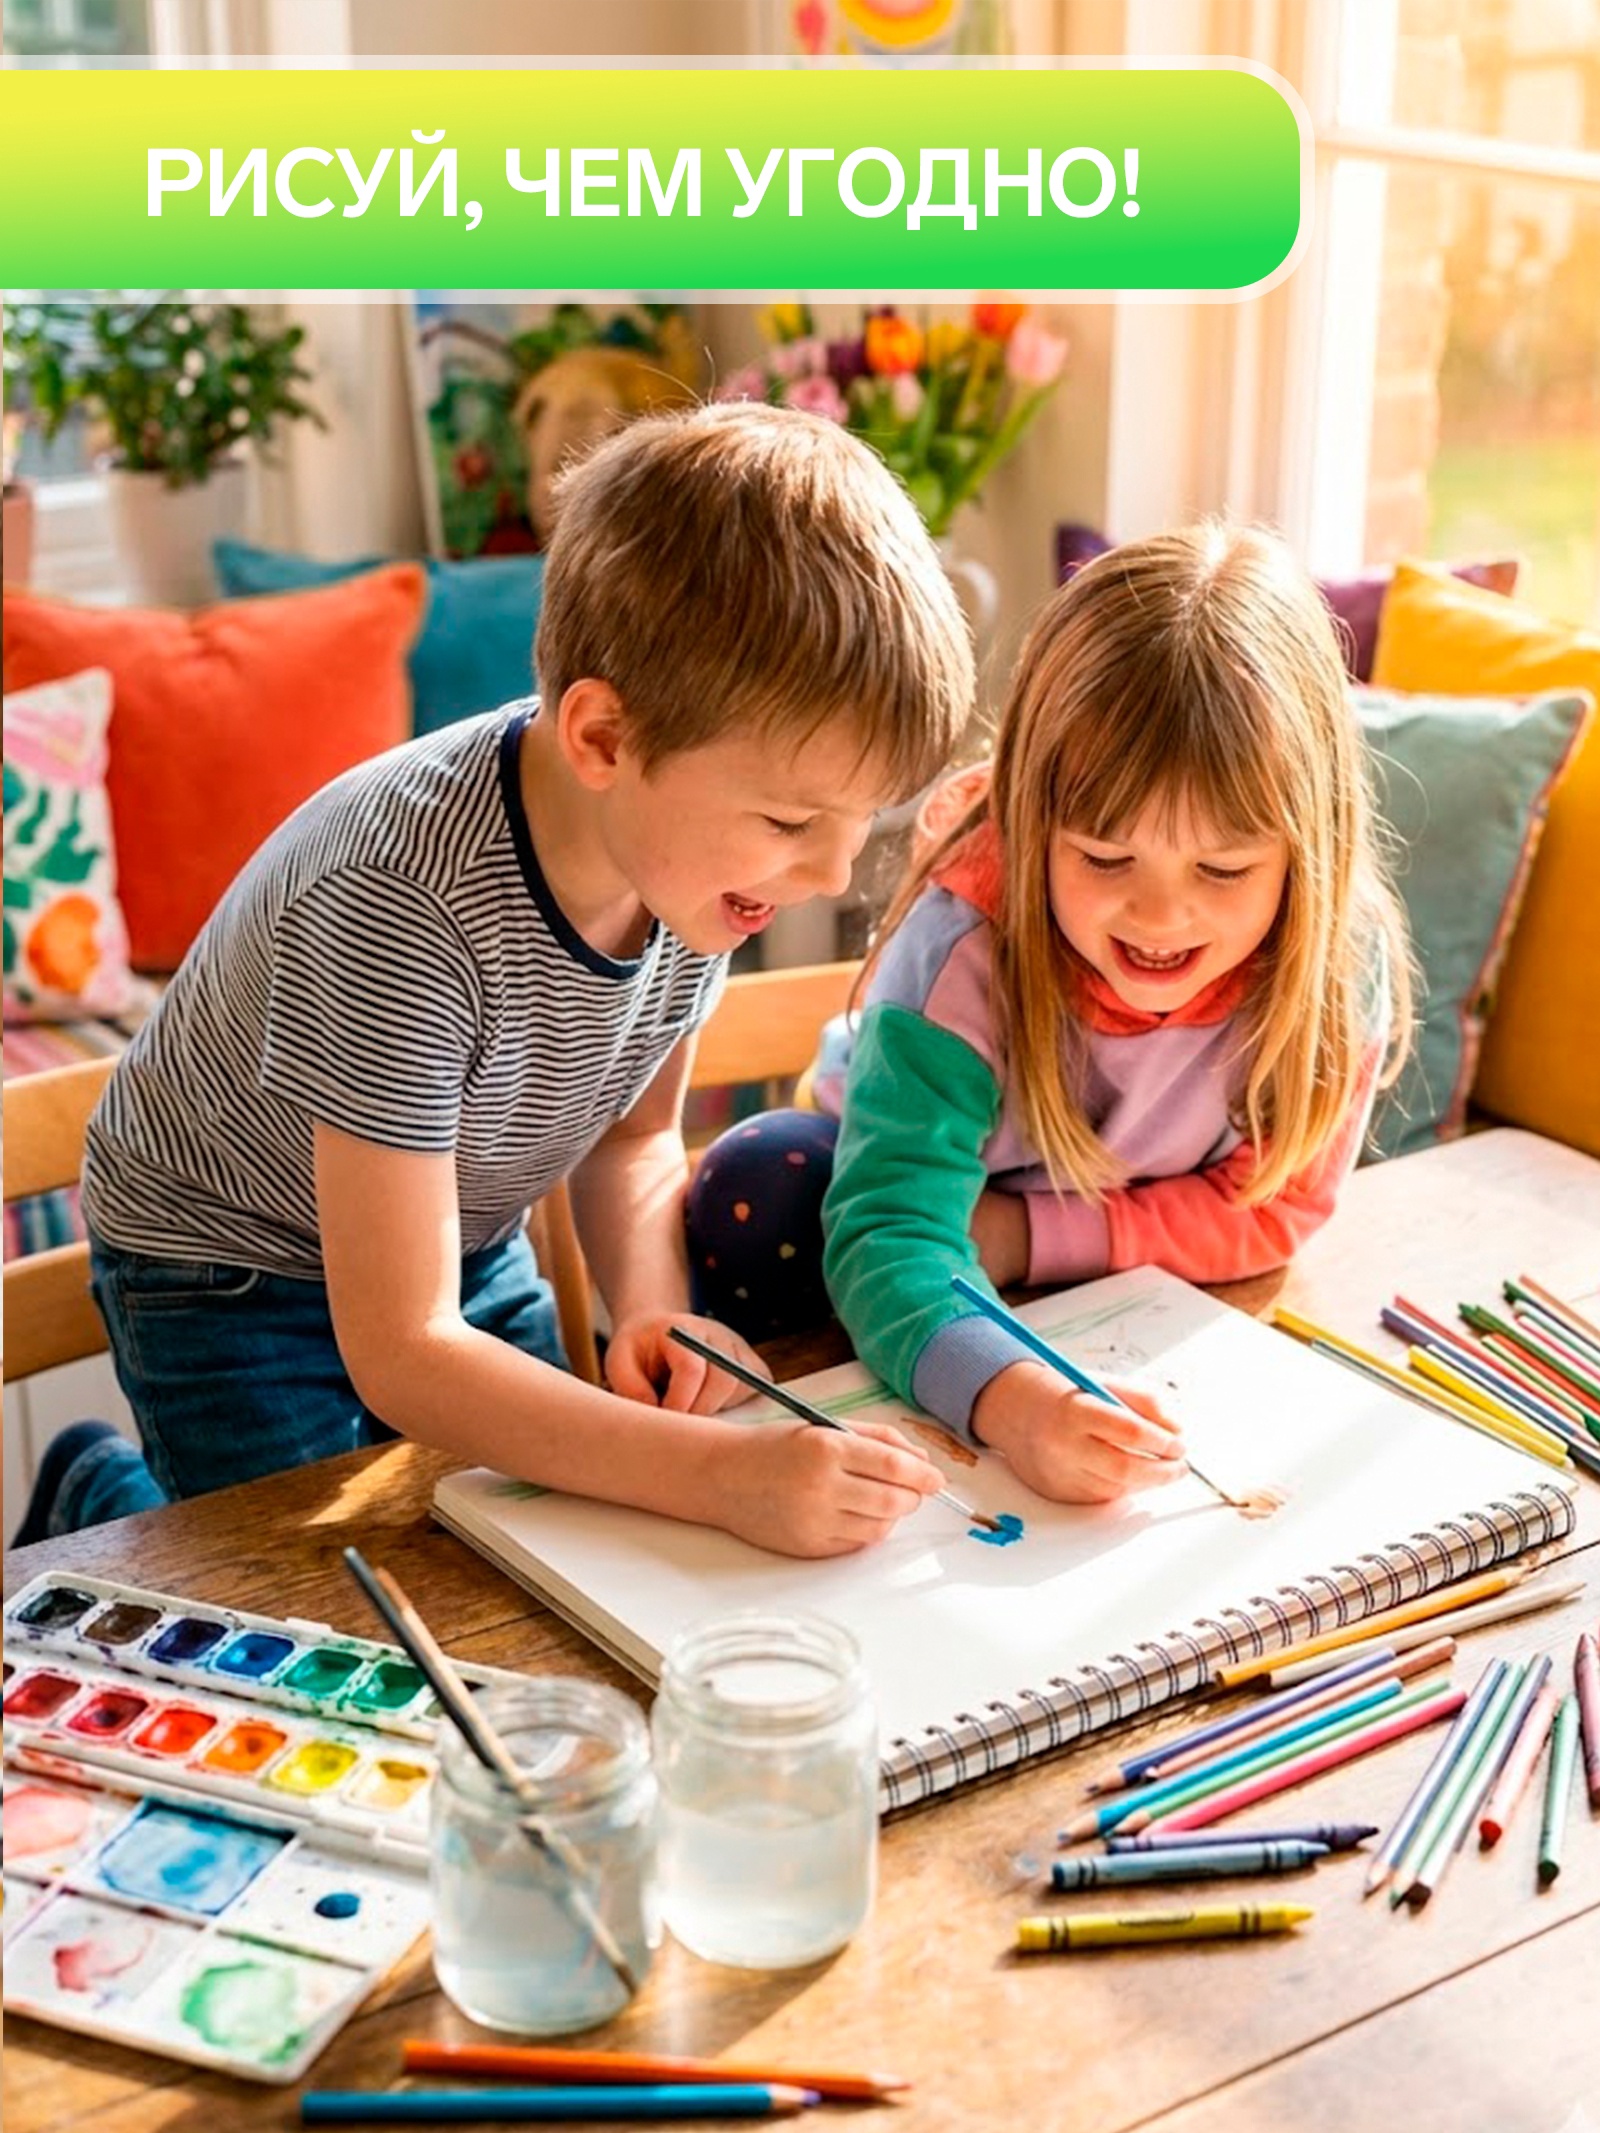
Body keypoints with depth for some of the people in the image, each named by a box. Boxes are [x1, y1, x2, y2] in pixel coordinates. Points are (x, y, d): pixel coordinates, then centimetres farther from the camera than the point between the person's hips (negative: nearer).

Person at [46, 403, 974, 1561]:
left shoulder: (696, 839, -18)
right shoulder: (404, 906, -39)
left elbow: (633, 1136, -1)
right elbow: (401, 1354, -36)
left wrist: (651, 1310, -21)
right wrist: (727, 1477, -44)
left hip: (467, 1240, 6)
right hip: (234, 1275, -6)